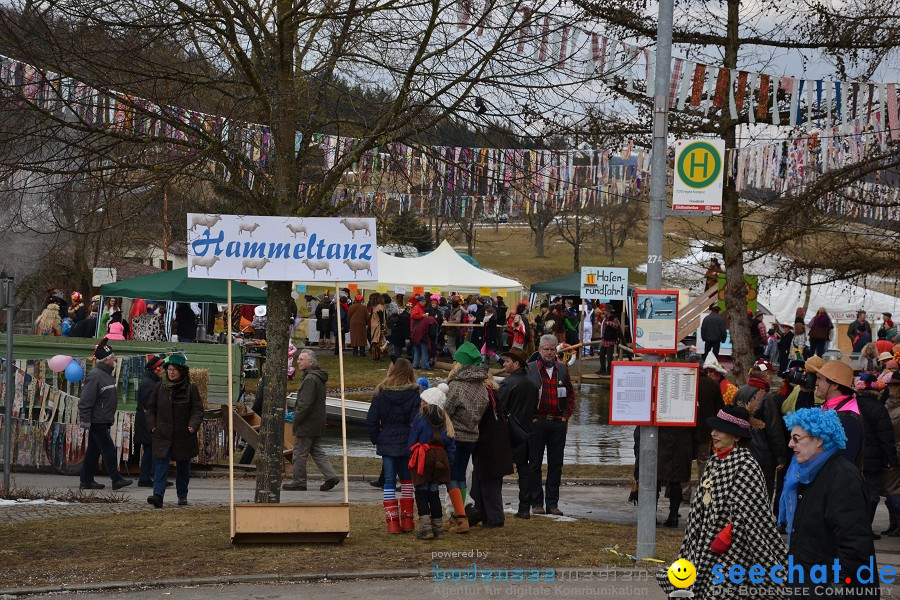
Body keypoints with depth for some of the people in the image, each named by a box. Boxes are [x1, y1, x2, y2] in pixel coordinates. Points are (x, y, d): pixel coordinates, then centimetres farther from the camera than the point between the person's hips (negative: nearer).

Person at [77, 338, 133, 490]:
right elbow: (85, 400, -20)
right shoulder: (95, 376, -17)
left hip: (103, 421, 10)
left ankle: (86, 481, 17)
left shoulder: (107, 375, 15)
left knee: (93, 451, 12)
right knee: (109, 450, -9)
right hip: (97, 421, -10)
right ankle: (116, 480, -7)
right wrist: (85, 420, -21)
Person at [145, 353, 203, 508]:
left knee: (183, 466, 12)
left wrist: (193, 425, -18)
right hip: (162, 436, 0)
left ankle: (182, 496, 25)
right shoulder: (160, 387, 5)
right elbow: (151, 408, 12)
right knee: (161, 465, -12)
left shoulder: (191, 389, -1)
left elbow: (197, 410, -2)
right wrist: (152, 425, 0)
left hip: (184, 436, 0)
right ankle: (158, 495, -22)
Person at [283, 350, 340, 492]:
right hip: (317, 424, 10)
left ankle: (299, 482, 7)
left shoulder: (310, 379, -20)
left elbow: (305, 403, -23)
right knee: (317, 451, 15)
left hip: (307, 425, -10)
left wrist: (296, 420, -15)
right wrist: (297, 418, 20)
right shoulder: (318, 377, 13)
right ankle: (331, 476, 9)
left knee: (299, 454, 0)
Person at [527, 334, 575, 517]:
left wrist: (566, 415, 4)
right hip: (537, 422, -3)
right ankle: (536, 503, 6)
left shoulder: (562, 369, 11)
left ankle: (552, 503, 9)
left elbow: (570, 394, 15)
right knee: (535, 463, 1)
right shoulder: (530, 369, 1)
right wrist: (529, 417, -7)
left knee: (556, 464, 5)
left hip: (558, 423, 3)